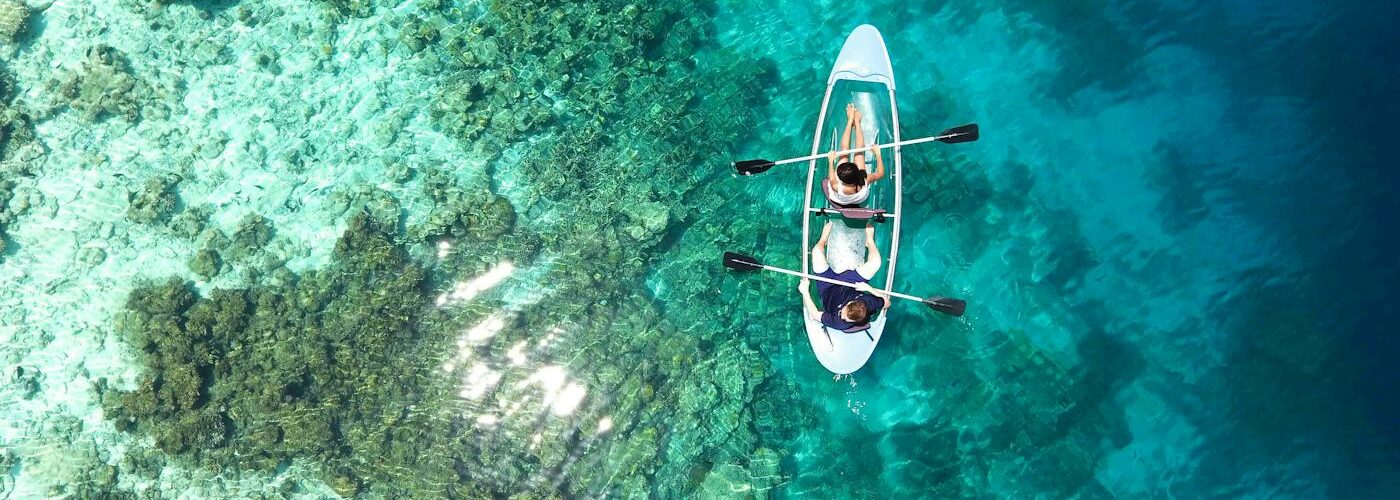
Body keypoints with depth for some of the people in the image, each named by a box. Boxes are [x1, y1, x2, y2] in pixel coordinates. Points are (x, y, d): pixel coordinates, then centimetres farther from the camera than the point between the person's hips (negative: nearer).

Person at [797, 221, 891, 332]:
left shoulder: (840, 323, -43)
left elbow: (813, 315, -32)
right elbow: (887, 302, -18)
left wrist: (805, 292, -34)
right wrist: (869, 288, -31)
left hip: (828, 288, -2)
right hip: (850, 284, 2)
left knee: (817, 251, -12)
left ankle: (824, 239, 30)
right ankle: (869, 241, 30)